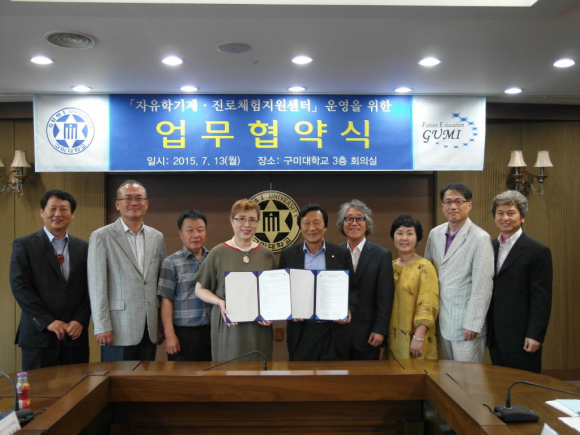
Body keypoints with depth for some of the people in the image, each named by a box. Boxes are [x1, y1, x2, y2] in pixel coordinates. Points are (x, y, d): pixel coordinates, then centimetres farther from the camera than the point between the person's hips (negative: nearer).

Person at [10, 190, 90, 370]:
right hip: (38, 334, -3)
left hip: (76, 334, 3)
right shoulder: (24, 245, 1)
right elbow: (19, 287, -6)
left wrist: (80, 320, -7)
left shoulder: (83, 247, 10)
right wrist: (48, 321, -12)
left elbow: (90, 289, 7)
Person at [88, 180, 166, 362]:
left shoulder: (157, 237, 10)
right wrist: (102, 327, -10)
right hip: (119, 329, -4)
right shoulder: (101, 237, -3)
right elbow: (97, 285, -6)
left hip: (150, 330, 4)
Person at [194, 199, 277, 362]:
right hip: (228, 328, -2)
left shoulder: (266, 254, 7)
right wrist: (220, 302, -12)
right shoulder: (218, 253, 0)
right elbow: (200, 289, 5)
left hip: (259, 329, 2)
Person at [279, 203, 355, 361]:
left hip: (334, 333, 0)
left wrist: (348, 310, -13)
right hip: (301, 333, 0)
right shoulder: (288, 255, 3)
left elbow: (352, 288, 5)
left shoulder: (342, 254, 2)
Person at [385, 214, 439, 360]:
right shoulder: (390, 267, 8)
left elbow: (428, 306, -16)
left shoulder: (425, 267, -10)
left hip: (414, 341, -5)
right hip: (392, 339, 5)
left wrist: (418, 337, -22)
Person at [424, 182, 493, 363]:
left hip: (465, 322, -5)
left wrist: (473, 324, -14)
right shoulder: (435, 234, 7)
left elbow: (482, 285, -12)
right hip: (440, 320, 5)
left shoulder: (480, 238, -11)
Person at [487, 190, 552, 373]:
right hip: (495, 337, 6)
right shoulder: (490, 247, 10)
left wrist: (535, 335, -14)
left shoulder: (538, 251, -8)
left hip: (521, 337, -5)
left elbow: (541, 298, -11)